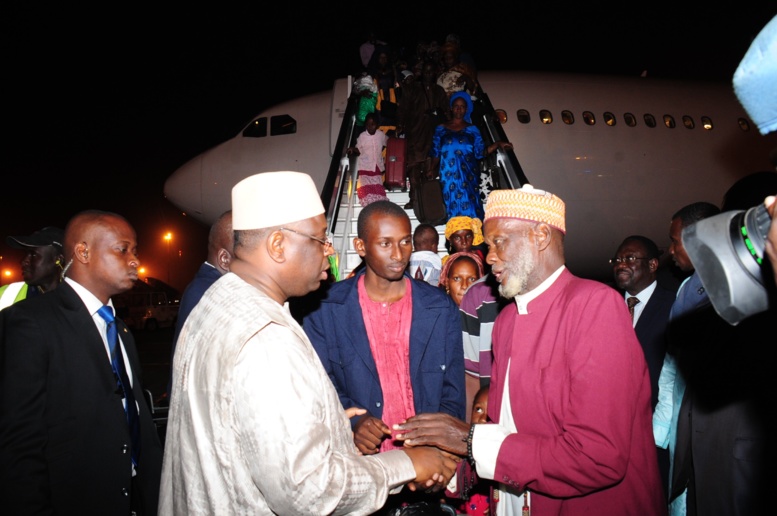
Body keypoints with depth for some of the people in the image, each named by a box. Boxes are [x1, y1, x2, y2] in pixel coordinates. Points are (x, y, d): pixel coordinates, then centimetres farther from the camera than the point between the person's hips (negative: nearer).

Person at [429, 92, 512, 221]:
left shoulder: (472, 129, 11)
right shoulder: (441, 129, 12)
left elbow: (480, 152, 6)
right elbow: (435, 153, 10)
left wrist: (497, 144, -5)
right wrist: (431, 171, 0)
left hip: (467, 176, 0)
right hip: (448, 175, 0)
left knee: (469, 207, -10)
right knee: (452, 206, -4)